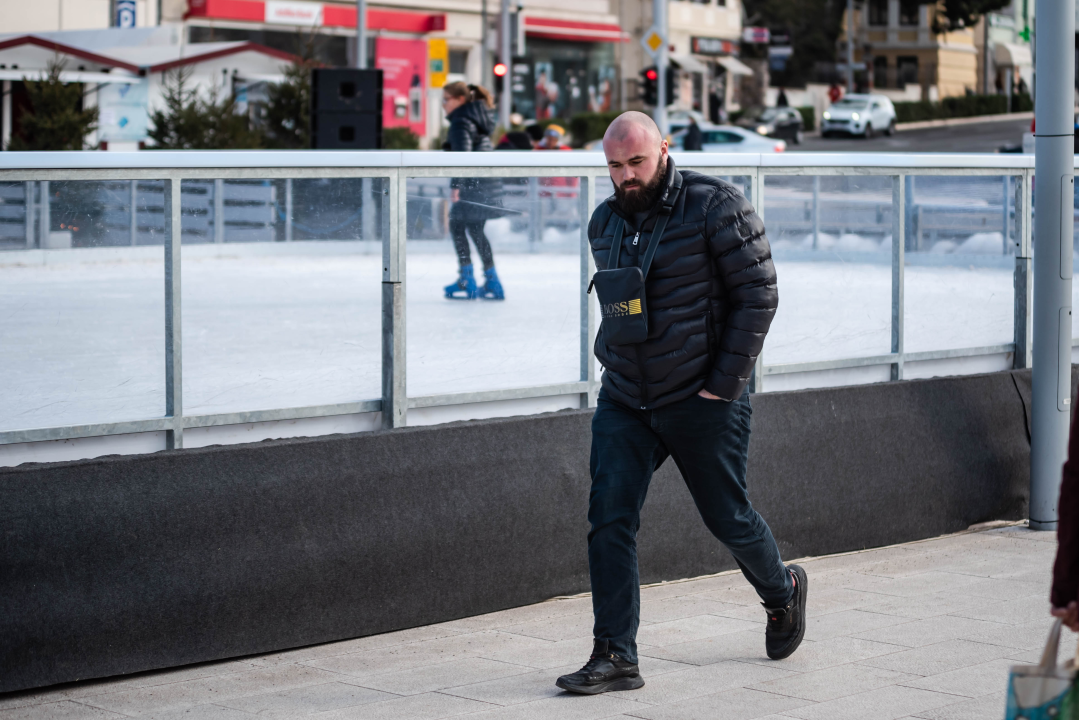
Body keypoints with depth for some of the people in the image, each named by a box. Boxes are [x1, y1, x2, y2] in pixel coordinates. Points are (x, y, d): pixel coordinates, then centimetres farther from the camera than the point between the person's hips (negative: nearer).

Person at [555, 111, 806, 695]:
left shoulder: (715, 207, -12)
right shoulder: (605, 222, 7)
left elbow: (758, 294, -12)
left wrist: (725, 381, -14)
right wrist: (608, 356, 9)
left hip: (702, 401, -5)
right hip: (624, 400, 5)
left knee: (727, 517, 8)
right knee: (609, 518, -7)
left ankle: (783, 593, 39)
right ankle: (615, 657, -3)